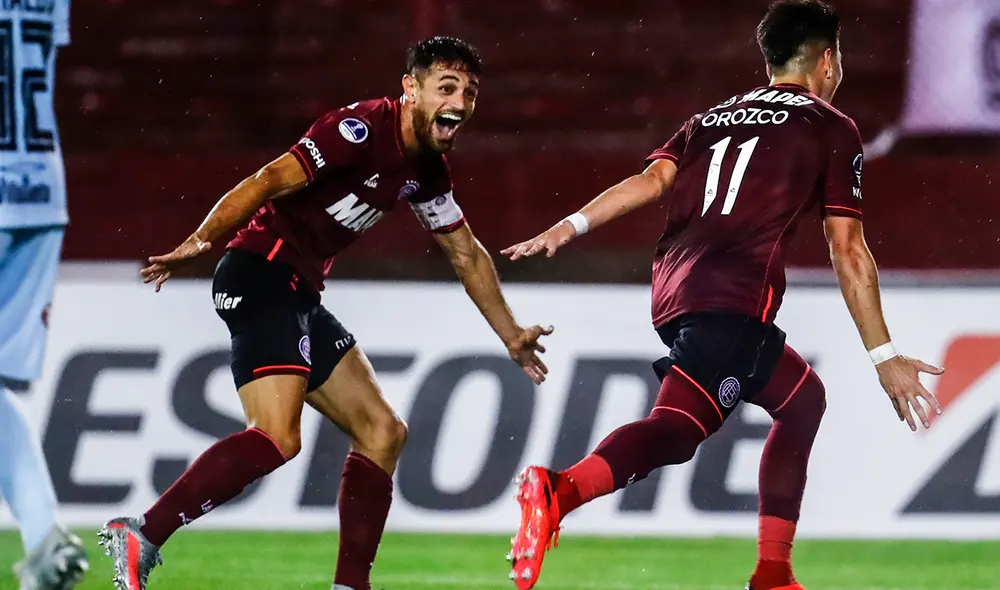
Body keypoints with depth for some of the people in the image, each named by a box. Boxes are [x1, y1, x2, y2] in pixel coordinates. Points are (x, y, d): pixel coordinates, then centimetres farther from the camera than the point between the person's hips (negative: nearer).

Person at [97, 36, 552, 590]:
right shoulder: (360, 130, -14)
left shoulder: (427, 170, 13)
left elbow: (467, 255, 27)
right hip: (262, 276, -10)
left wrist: (511, 335, 32)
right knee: (278, 437, -25)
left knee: (382, 432, 10)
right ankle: (140, 538, -26)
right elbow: (270, 181, -22)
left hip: (300, 297, 10)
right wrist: (197, 242, -33)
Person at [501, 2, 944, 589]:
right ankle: (561, 490, -46)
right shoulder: (832, 130, 11)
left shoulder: (713, 119, 26)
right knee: (678, 427, -18)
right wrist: (885, 358, 9)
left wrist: (571, 227, -2)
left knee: (803, 398, 22)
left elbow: (653, 179, 7)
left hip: (675, 291, 7)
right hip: (735, 298, -7)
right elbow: (849, 254, 6)